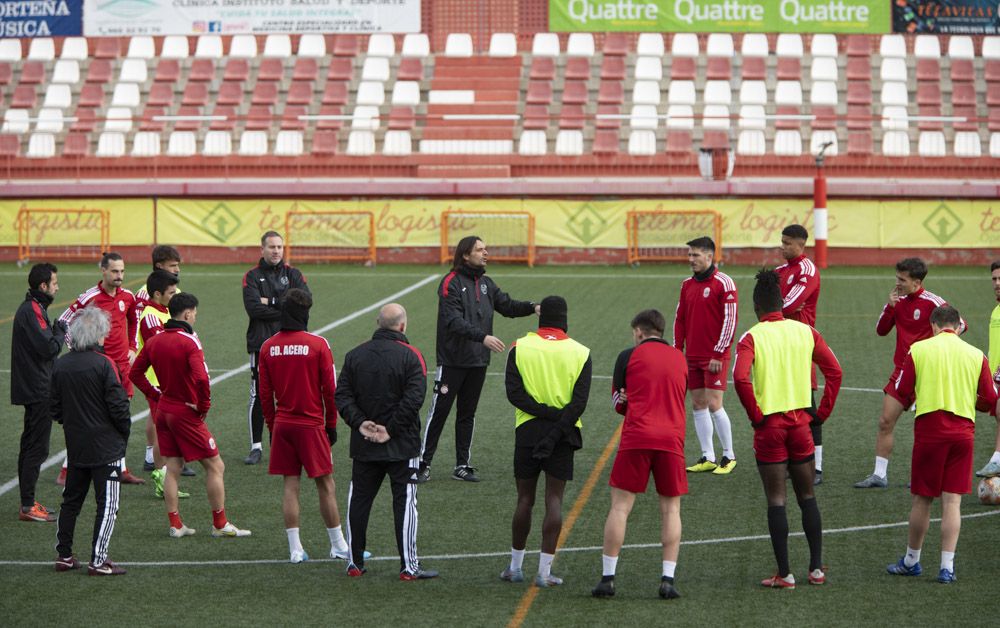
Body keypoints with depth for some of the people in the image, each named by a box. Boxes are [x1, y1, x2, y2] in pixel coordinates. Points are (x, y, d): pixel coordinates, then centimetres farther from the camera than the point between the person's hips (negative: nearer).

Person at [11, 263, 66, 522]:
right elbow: (49, 348, -22)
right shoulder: (33, 311, -17)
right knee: (37, 447, -7)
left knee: (30, 445, 14)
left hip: (31, 390, 11)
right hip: (38, 391, -11)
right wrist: (60, 331, -7)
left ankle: (27, 503, 20)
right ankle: (28, 506, -6)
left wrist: (56, 332, 3)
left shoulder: (30, 308, 15)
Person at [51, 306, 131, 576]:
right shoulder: (104, 364, -15)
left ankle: (63, 555, 21)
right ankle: (98, 561, -2)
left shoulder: (60, 365, 1)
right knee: (107, 503, 0)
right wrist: (125, 431, 3)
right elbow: (118, 405, -14)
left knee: (71, 500, 17)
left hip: (75, 447, 6)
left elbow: (55, 408, 7)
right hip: (107, 447, -6)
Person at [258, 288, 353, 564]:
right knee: (325, 484, 5)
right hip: (312, 425, -3)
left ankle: (295, 549, 5)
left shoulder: (268, 347, 2)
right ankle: (339, 546, 12)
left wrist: (272, 427, 15)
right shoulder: (318, 344, -9)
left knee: (290, 485, 6)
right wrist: (331, 425, 5)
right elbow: (330, 389, -6)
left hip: (282, 425, 3)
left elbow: (265, 394, 6)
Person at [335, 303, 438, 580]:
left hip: (363, 445, 4)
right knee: (404, 502, 1)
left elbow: (342, 395, 0)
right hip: (402, 445, -4)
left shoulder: (354, 355, 5)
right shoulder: (409, 356, -8)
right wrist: (391, 429, -12)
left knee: (358, 500, 12)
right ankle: (408, 566, 1)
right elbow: (414, 398, -16)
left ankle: (355, 562, 16)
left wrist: (359, 423, -5)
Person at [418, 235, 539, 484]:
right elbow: (454, 321, -21)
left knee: (468, 414, 11)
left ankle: (462, 466, 17)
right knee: (439, 412, -2)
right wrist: (483, 337, -32)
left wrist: (532, 308, -5)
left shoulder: (485, 283, 11)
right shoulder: (451, 283, -12)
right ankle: (423, 463, 4)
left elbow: (507, 305, 14)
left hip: (478, 361, 7)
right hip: (452, 360, -7)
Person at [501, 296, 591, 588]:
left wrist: (544, 411, -11)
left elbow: (514, 393, -10)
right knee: (554, 500, 1)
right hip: (563, 433, -1)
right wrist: (558, 420, -12)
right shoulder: (580, 353, -1)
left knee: (525, 499, 11)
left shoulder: (519, 347, -1)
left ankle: (515, 566, 18)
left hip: (528, 430, 1)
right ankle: (544, 572, -1)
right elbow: (580, 402, -9)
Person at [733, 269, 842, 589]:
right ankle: (816, 568, 16)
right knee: (807, 497, 15)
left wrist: (755, 415, -13)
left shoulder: (751, 337, -8)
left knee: (776, 500, 3)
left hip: (769, 425, -3)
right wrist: (822, 412, 5)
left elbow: (740, 377, -24)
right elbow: (834, 371, -1)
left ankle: (784, 574, 4)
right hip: (800, 421, 3)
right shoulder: (805, 331, 3)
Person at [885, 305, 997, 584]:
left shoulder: (918, 350, 0)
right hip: (963, 431, 1)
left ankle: (911, 561, 21)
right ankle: (947, 567, 0)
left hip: (929, 428, -1)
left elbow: (901, 394, 1)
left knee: (922, 499, 9)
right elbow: (990, 401, 8)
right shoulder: (976, 355, 4)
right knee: (952, 501, 3)